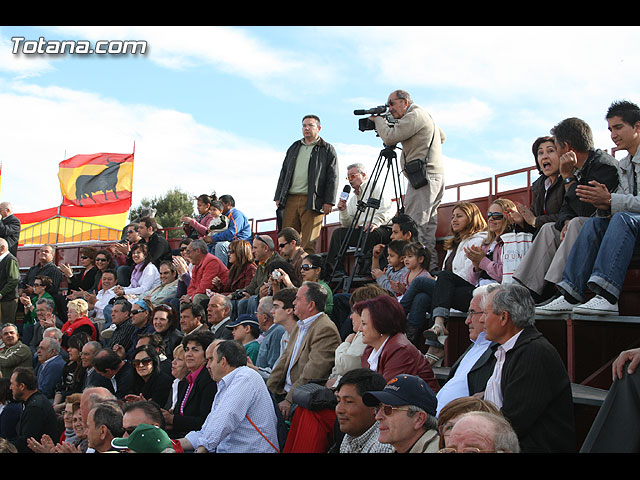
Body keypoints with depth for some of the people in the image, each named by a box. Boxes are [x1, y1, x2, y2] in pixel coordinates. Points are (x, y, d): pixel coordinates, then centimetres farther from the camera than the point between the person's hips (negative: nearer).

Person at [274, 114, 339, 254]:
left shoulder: (327, 149, 8)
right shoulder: (294, 147, 23)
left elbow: (332, 177, 1)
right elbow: (284, 173, 23)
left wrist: (328, 201, -9)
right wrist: (278, 197, 13)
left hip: (312, 201, -4)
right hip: (290, 199, 5)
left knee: (309, 242, -7)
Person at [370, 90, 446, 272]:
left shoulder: (414, 116, -8)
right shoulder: (425, 115, 23)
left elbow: (390, 137, -16)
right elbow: (442, 137, 36)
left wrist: (378, 120, 2)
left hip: (424, 176, -11)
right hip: (437, 176, 11)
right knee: (428, 225, 9)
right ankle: (431, 266, 8)